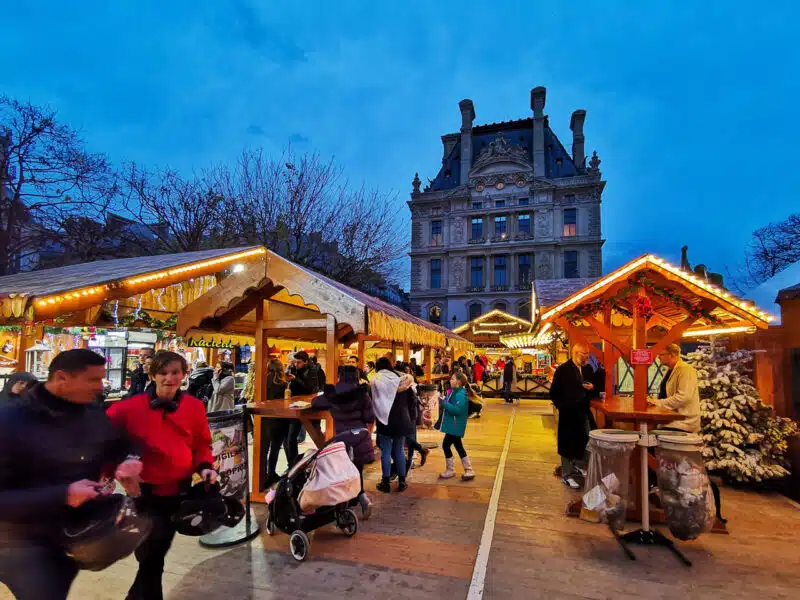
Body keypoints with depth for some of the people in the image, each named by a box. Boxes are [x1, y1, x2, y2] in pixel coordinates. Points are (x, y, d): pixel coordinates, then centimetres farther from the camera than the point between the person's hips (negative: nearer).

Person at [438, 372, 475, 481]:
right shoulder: (454, 392, 11)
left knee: (446, 445, -4)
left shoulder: (460, 394, -19)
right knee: (458, 446, 15)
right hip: (453, 425, 10)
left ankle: (450, 470, 11)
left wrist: (444, 403, -26)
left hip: (455, 425, -10)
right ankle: (469, 471, 24)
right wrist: (444, 403, 1)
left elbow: (457, 410, -28)